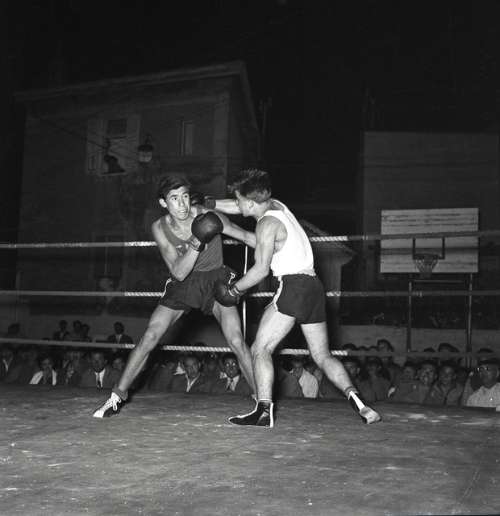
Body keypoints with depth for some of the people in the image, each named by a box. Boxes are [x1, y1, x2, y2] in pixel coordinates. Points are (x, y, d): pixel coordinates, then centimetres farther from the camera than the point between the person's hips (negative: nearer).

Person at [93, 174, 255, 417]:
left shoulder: (205, 216, -20)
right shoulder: (160, 228, -14)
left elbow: (246, 236, -12)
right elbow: (178, 272, -21)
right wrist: (196, 243, -36)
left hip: (216, 281, -2)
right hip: (182, 284, 2)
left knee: (237, 342, -15)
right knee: (149, 338, -4)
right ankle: (118, 395, 12)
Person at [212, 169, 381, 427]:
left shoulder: (268, 223, -9)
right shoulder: (276, 205, 16)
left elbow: (261, 269, -13)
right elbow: (237, 208, 31)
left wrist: (235, 288, 1)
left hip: (293, 285, -9)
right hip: (314, 285, 9)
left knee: (260, 349, -4)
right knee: (322, 356, 12)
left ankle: (264, 410, -12)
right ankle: (355, 399, -3)